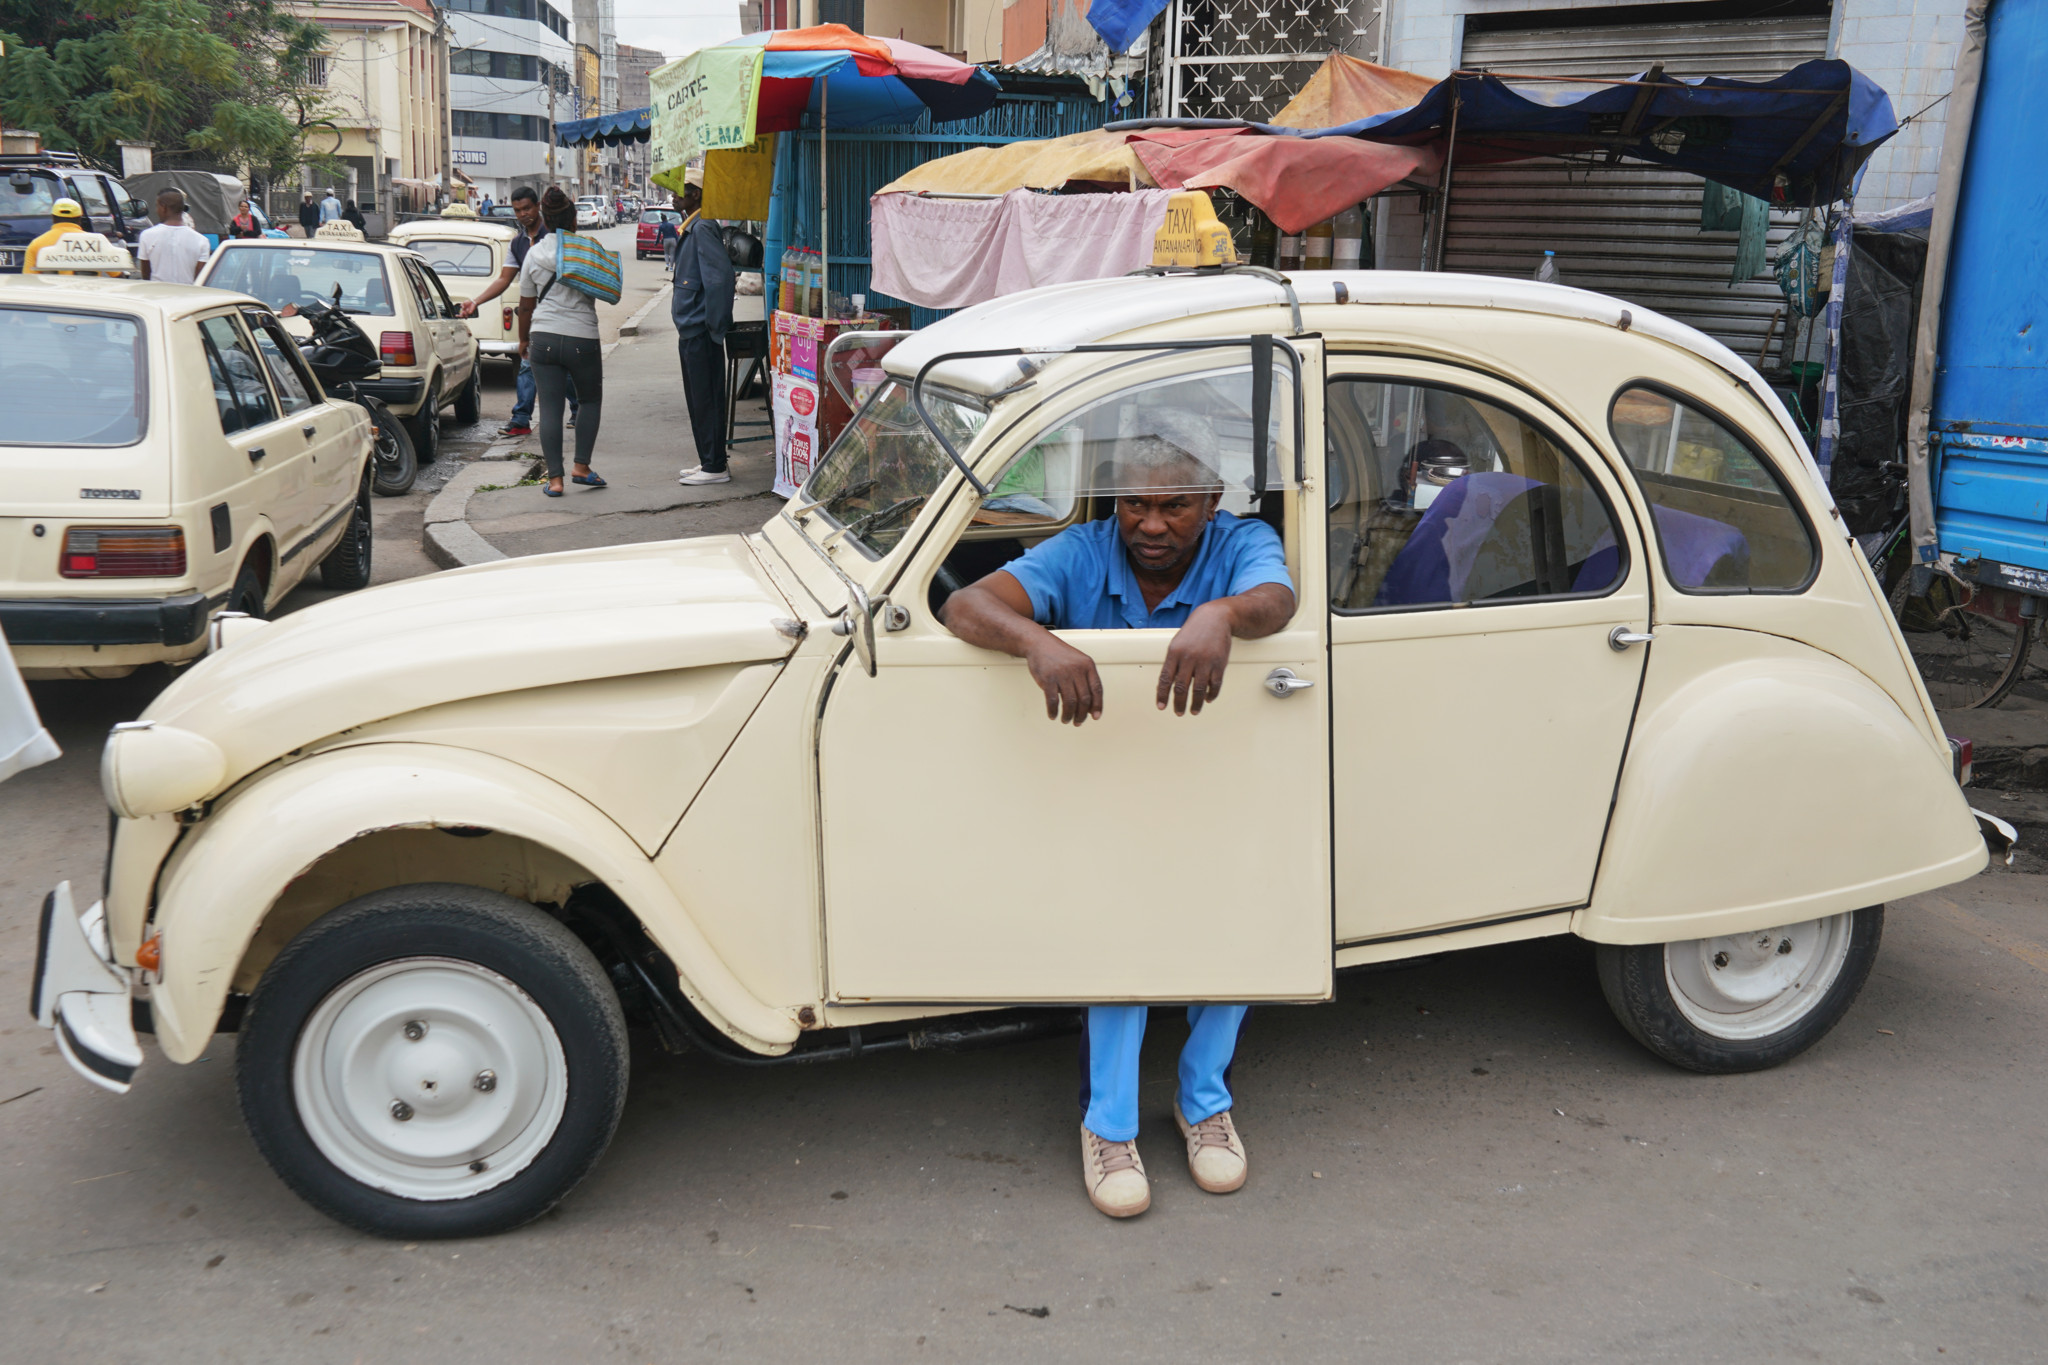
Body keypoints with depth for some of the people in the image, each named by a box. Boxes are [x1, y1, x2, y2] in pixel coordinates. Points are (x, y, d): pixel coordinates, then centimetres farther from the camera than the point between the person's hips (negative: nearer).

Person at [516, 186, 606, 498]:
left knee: (549, 408, 4)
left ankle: (554, 478, 1)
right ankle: (581, 466, 10)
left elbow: (525, 306, 11)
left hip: (544, 338, 2)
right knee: (591, 400, 17)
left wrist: (524, 340, 24)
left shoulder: (534, 253, 5)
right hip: (582, 338, -2)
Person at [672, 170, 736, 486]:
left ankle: (715, 468, 1)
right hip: (690, 330, 11)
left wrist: (715, 328, -21)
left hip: (701, 332, -11)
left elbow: (720, 278, -22)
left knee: (706, 401, -5)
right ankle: (708, 463, 22)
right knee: (697, 401, 15)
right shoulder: (688, 229, 16)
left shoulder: (703, 228, -15)